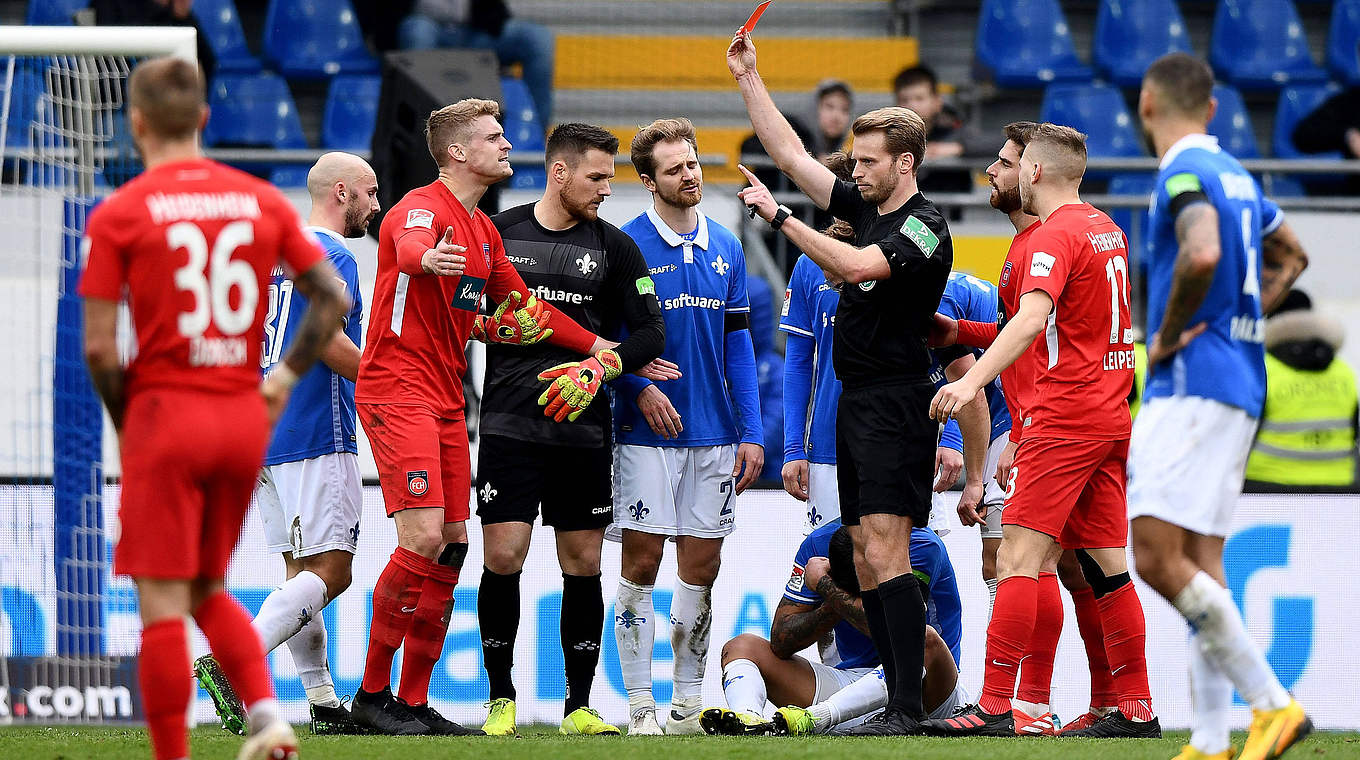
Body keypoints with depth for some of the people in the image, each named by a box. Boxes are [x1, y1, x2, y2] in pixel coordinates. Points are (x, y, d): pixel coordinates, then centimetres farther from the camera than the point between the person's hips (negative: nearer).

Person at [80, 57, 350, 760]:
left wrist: (124, 423, 5)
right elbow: (333, 298, 7)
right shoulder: (262, 201, 5)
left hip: (166, 412, -5)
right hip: (244, 414, 5)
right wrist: (288, 374, 18)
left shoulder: (118, 214, -7)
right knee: (210, 590, 19)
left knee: (162, 603, 0)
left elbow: (98, 347, -10)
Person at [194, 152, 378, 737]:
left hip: (262, 431, 10)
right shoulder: (330, 256, -10)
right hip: (316, 438, -10)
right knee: (330, 570, -11)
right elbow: (329, 343, -21)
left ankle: (323, 703, 8)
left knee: (304, 571, 10)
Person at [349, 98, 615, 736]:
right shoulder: (423, 206, -12)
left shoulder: (483, 230, 17)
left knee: (453, 545, 6)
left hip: (446, 398, 9)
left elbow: (523, 308, 29)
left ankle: (413, 702, 12)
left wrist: (595, 346, 22)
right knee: (424, 539, -17)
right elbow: (409, 247, -37)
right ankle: (372, 695, -8)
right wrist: (427, 256, -61)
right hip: (397, 390, -9)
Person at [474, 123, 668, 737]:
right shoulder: (498, 233, 5)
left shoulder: (614, 247, 6)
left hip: (584, 432, 1)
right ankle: (501, 699, 5)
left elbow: (650, 331, 4)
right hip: (509, 426, -1)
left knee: (583, 564, 3)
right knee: (502, 558, -8)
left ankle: (578, 705, 11)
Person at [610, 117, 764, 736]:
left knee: (702, 564, 6)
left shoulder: (725, 248, 9)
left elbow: (737, 342, 11)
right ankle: (641, 705, -1)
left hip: (713, 433, 4)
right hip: (647, 432, -4)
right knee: (642, 561, -5)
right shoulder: (627, 245, -5)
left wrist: (750, 432, 7)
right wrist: (641, 387, -19)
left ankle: (688, 702, 13)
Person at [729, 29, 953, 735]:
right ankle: (898, 696, 8)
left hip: (896, 405, -9)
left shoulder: (925, 227, -12)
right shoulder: (864, 206, 13)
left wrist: (779, 215, -22)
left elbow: (858, 265, -26)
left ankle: (908, 706, -17)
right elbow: (791, 153, 18)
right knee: (865, 559, 7)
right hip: (854, 404, 9)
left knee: (884, 552, -15)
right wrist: (748, 78, 15)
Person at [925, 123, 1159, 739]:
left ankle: (995, 707, -17)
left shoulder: (1055, 236, -11)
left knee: (1019, 556, -11)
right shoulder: (1109, 231, 16)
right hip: (1111, 417, 9)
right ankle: (1136, 706, 10)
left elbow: (1031, 317, -27)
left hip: (1064, 419, -9)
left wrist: (972, 380, -38)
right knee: (1104, 564, 11)